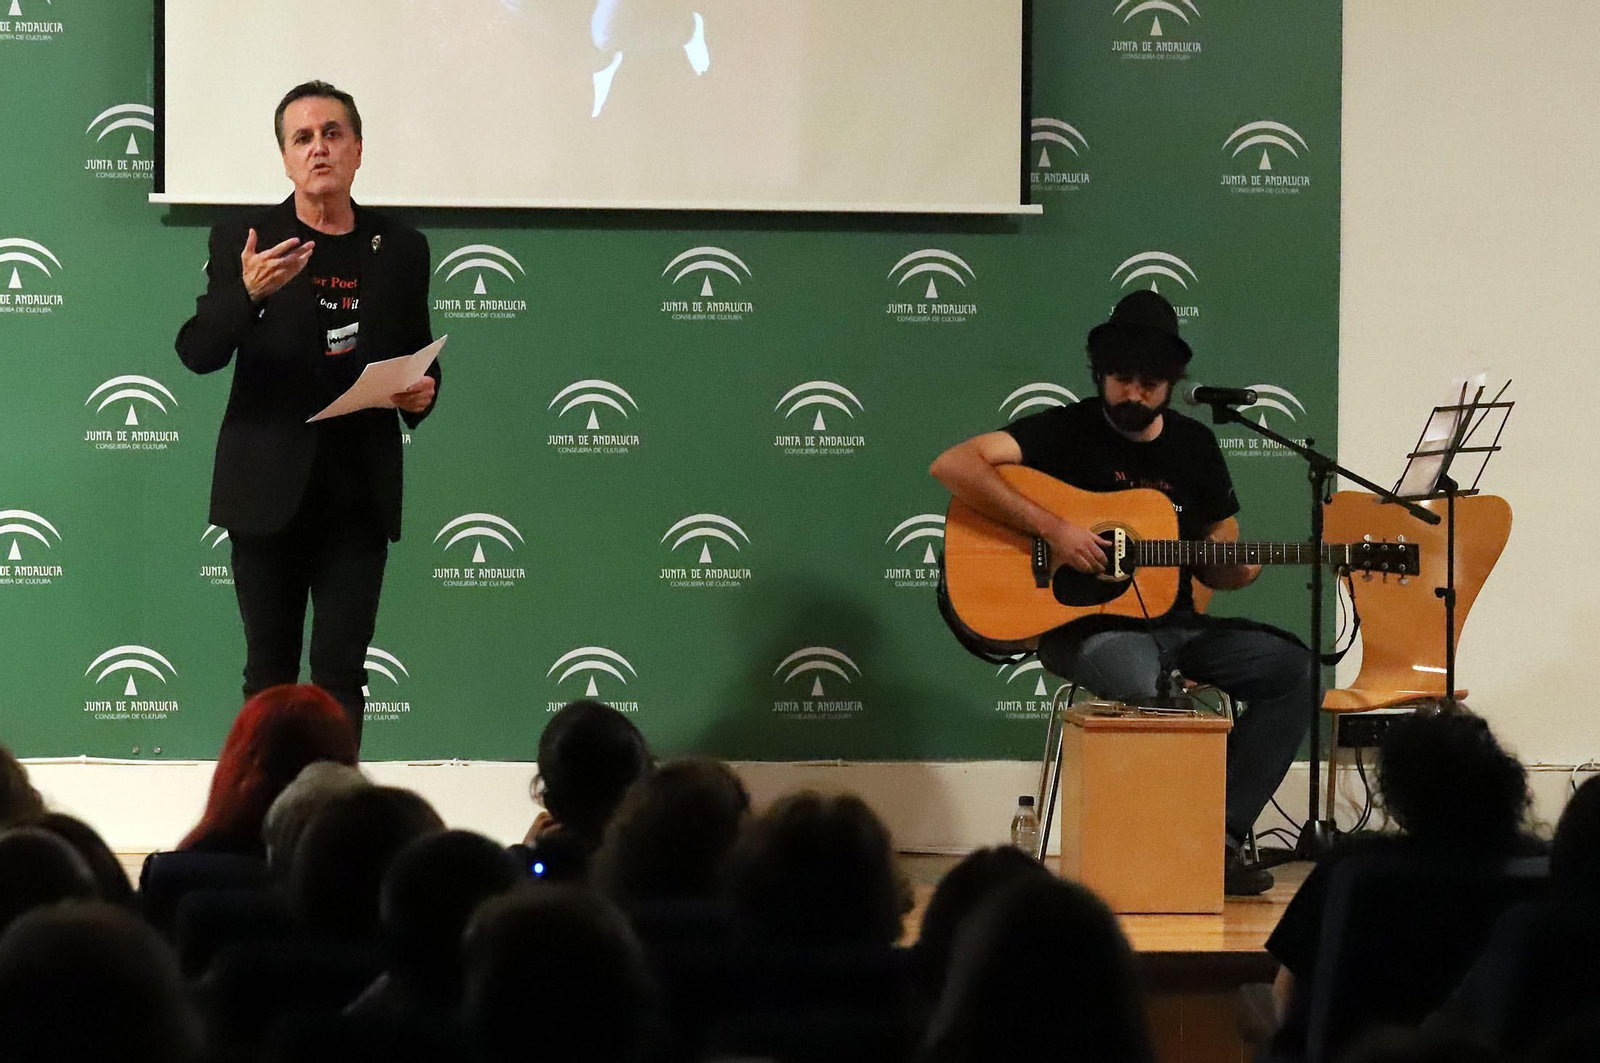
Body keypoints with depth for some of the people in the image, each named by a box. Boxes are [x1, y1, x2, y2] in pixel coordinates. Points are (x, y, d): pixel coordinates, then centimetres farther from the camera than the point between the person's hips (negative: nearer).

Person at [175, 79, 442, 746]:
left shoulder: (401, 249, 7)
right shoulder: (241, 242, 0)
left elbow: (420, 356, 17)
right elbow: (195, 353, -9)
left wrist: (423, 391, -7)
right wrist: (247, 292, -27)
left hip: (358, 494, 1)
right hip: (269, 490, -1)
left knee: (341, 671, -1)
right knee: (269, 671, 7)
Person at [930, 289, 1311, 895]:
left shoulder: (1194, 446, 11)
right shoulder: (1066, 431, -5)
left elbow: (1215, 567, 16)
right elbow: (952, 465, -19)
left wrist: (1241, 571, -10)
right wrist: (1051, 528, -24)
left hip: (1174, 624, 6)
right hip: (1085, 626, -6)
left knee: (1293, 669, -15)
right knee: (1134, 676, -39)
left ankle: (1222, 833, -11)